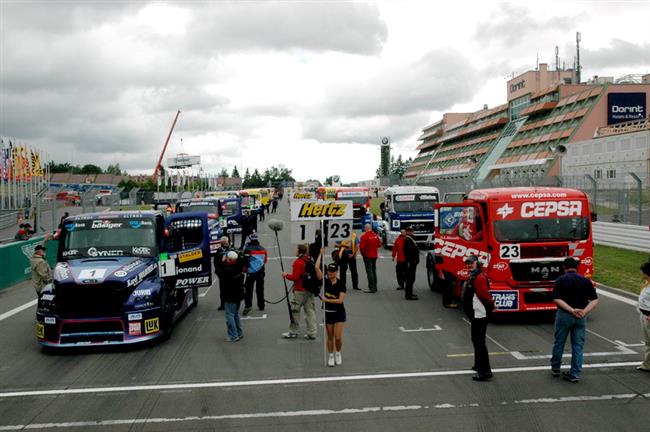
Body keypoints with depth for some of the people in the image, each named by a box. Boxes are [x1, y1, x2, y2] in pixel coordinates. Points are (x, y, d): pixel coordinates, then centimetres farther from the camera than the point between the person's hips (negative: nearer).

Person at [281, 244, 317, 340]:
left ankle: (293, 332, 13)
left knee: (295, 311, 5)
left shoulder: (298, 262, -17)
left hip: (300, 291, -8)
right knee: (310, 311, 9)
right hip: (310, 290, 8)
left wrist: (286, 275, -2)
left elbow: (295, 277, -19)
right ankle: (312, 333, 11)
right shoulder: (310, 261, 7)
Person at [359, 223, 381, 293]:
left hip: (367, 256, -6)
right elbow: (379, 245, 11)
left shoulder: (364, 236, -17)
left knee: (369, 271, -4)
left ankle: (371, 288, -7)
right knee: (374, 271, 15)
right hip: (374, 255, 6)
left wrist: (363, 253, 1)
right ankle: (375, 287, 22)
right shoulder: (375, 235, 3)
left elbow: (361, 247, -17)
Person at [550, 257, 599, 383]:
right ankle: (575, 374, 9)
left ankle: (555, 368, 27)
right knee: (578, 345, 8)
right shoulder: (585, 280, 2)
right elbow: (595, 300, -4)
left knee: (559, 342, 14)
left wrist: (572, 310, -19)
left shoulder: (561, 280, -6)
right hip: (581, 317, 2)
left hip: (564, 315, -2)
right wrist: (584, 311, -14)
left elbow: (557, 299, -17)